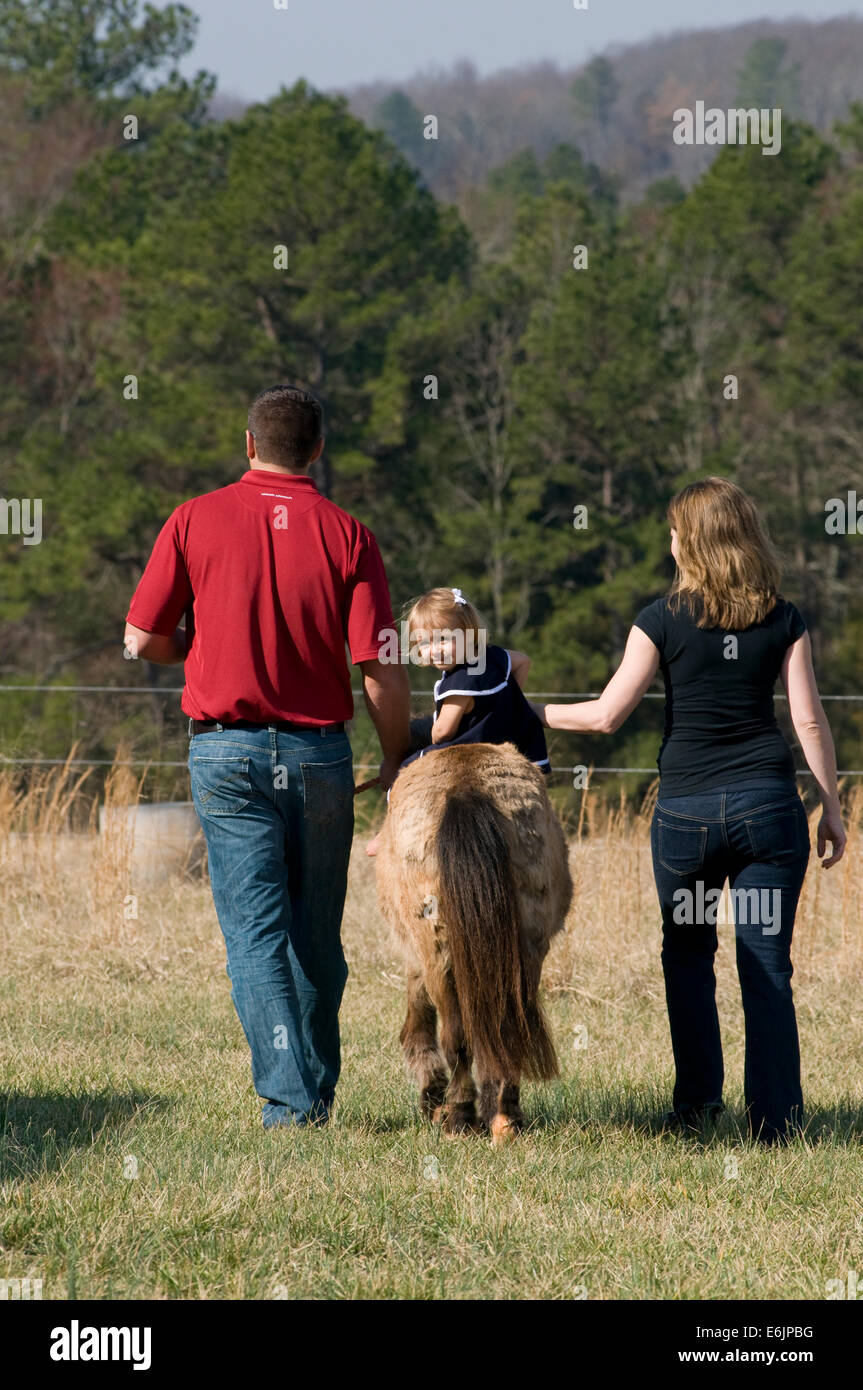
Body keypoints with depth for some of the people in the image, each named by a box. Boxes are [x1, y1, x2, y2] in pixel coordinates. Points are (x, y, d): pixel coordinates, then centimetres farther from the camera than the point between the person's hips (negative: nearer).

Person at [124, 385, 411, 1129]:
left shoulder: (195, 521, -2)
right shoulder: (347, 535, -2)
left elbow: (143, 639, 1)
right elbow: (382, 672, -7)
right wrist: (397, 760, 8)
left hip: (227, 751, -1)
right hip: (320, 752, 1)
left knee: (256, 931, -2)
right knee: (318, 937, 13)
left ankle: (289, 1096, -13)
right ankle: (319, 1090, 23)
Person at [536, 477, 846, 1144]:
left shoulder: (665, 619, -4)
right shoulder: (783, 619, 3)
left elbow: (607, 715, -4)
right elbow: (810, 720, 0)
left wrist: (534, 713, 12)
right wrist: (832, 806, 9)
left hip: (687, 810, -1)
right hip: (769, 804, 1)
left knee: (688, 955, 18)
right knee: (768, 967, 2)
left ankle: (698, 1102, 17)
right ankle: (777, 1120, -3)